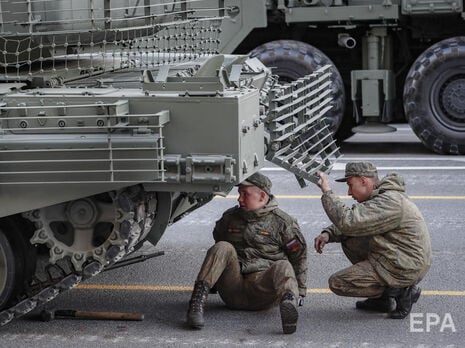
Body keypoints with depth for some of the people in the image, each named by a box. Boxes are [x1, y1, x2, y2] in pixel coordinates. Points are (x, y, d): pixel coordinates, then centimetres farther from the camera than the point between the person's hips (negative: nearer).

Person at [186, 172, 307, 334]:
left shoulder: (283, 222, 7)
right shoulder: (229, 217, 18)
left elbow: (299, 255, 11)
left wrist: (300, 291, 9)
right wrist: (211, 284, 31)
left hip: (263, 287, -3)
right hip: (232, 291, 3)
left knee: (283, 267, -32)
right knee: (223, 248, -21)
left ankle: (288, 302, -67)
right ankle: (197, 303, -38)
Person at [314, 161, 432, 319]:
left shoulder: (390, 202, -22)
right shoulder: (378, 196, 11)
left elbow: (348, 222, -30)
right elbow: (354, 222, 17)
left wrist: (327, 192, -20)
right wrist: (328, 234, -1)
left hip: (404, 269, -10)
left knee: (337, 283, -7)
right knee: (348, 240, 15)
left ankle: (400, 291, -4)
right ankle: (382, 298, 12)